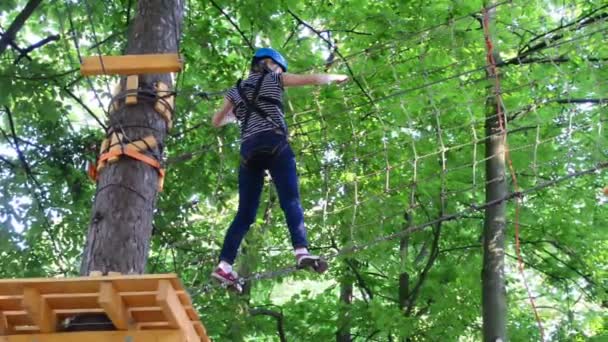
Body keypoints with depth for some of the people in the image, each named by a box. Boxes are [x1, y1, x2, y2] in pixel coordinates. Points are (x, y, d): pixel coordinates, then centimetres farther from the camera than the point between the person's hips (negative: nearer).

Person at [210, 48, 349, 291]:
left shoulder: (236, 90, 24)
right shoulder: (273, 79, 15)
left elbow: (217, 121, 28)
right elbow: (314, 79, 14)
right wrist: (336, 77, 31)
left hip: (248, 149, 4)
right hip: (274, 144, -4)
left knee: (245, 213, 3)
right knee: (290, 201, -15)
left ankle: (224, 265, -8)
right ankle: (301, 251, -35)